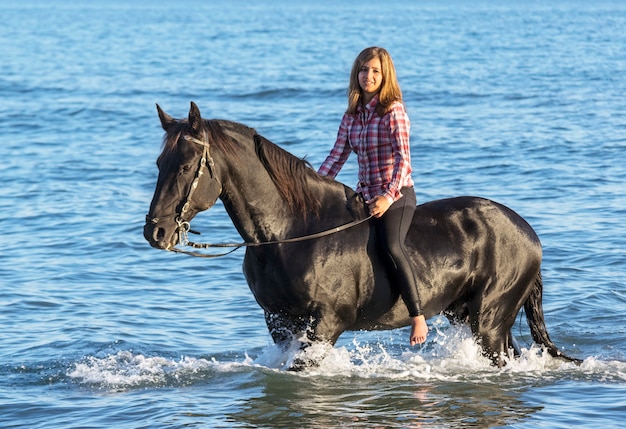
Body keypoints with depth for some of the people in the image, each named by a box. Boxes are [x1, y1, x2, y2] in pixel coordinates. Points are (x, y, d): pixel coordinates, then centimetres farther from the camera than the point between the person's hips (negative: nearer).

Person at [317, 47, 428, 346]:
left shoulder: (393, 111, -8)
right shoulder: (352, 116, 12)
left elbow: (403, 159, -15)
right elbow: (337, 157, 12)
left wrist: (389, 196, -28)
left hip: (396, 195, -8)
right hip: (365, 196, 8)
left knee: (391, 246, -29)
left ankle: (418, 317, -27)